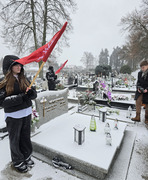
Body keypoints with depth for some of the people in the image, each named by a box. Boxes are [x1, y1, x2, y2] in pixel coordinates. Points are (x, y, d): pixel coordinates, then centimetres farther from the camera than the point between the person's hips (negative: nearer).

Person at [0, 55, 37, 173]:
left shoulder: (24, 79, 5)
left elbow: (34, 93, 4)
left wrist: (31, 93, -20)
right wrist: (21, 97, -25)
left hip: (27, 113, 4)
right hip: (13, 116, -4)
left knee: (26, 137, 18)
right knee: (15, 140, 14)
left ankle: (26, 156, 41)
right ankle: (17, 162, 36)